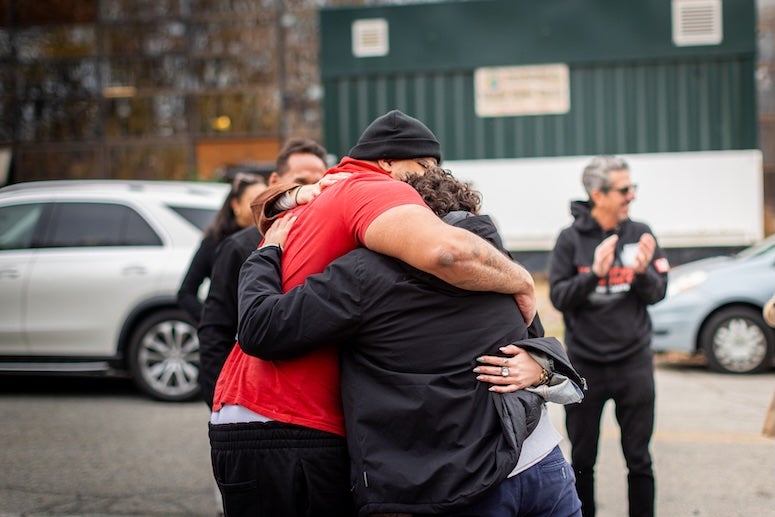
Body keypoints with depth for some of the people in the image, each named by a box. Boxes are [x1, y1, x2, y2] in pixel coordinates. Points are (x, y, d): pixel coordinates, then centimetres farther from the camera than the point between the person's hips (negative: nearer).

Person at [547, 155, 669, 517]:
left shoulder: (640, 234, 0)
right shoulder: (571, 239, -5)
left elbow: (658, 293, 0)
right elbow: (559, 297, -10)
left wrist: (643, 271, -20)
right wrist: (594, 273, -24)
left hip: (633, 361, 1)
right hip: (584, 364, -1)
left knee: (638, 459, 8)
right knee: (582, 461, 11)